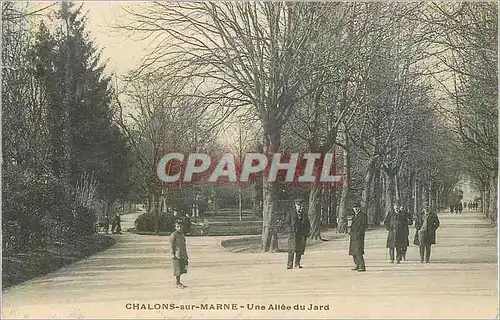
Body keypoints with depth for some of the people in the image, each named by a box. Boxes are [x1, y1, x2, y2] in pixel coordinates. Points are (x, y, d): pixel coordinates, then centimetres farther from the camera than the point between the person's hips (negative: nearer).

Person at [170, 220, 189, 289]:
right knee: (178, 270, -4)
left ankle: (179, 282, 19)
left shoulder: (182, 234, 14)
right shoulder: (173, 235, -11)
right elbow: (171, 246, -13)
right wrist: (173, 255, -18)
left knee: (181, 269, 11)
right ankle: (177, 283, 4)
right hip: (177, 256, -8)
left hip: (182, 255, 8)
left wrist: (186, 255, 19)